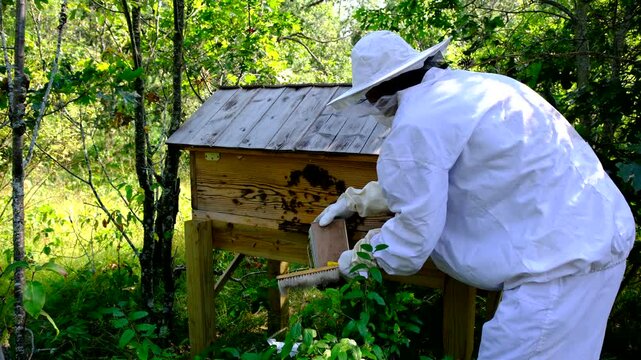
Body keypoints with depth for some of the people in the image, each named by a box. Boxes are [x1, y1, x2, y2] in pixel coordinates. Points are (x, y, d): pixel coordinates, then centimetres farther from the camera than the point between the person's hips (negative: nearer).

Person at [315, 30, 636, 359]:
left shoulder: (413, 126, -17)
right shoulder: (462, 86, 12)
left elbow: (413, 238, -11)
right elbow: (410, 180, 26)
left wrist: (358, 258, 7)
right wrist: (356, 200, 32)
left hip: (562, 253, -10)